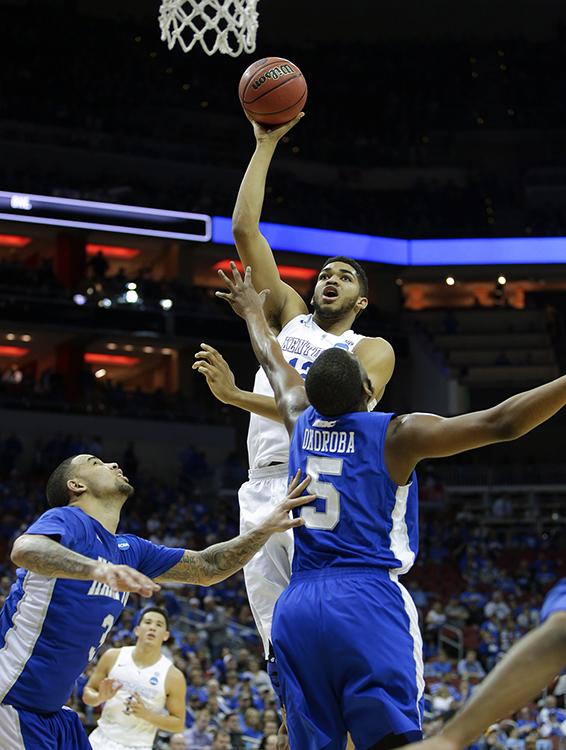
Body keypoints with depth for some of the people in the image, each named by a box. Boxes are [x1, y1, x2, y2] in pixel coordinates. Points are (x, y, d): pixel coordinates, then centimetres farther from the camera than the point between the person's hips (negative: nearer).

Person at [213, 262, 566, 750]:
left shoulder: (303, 420, 12)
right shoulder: (396, 435, -4)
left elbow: (274, 363, 33)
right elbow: (500, 423, -12)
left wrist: (254, 312, 51)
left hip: (297, 606, 6)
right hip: (368, 601, -6)